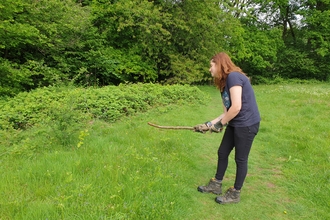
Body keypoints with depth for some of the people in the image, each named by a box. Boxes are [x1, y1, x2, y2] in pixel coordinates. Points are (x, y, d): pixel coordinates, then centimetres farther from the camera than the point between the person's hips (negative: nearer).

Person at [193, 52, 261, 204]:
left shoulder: (233, 76, -17)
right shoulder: (224, 83, 11)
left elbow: (236, 107, -24)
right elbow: (227, 112, 9)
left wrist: (220, 124, -11)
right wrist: (208, 124, 7)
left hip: (247, 124, -9)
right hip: (234, 124, 9)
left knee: (240, 159, 6)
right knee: (222, 153, 16)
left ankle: (235, 194, 24)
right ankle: (216, 185, 34)